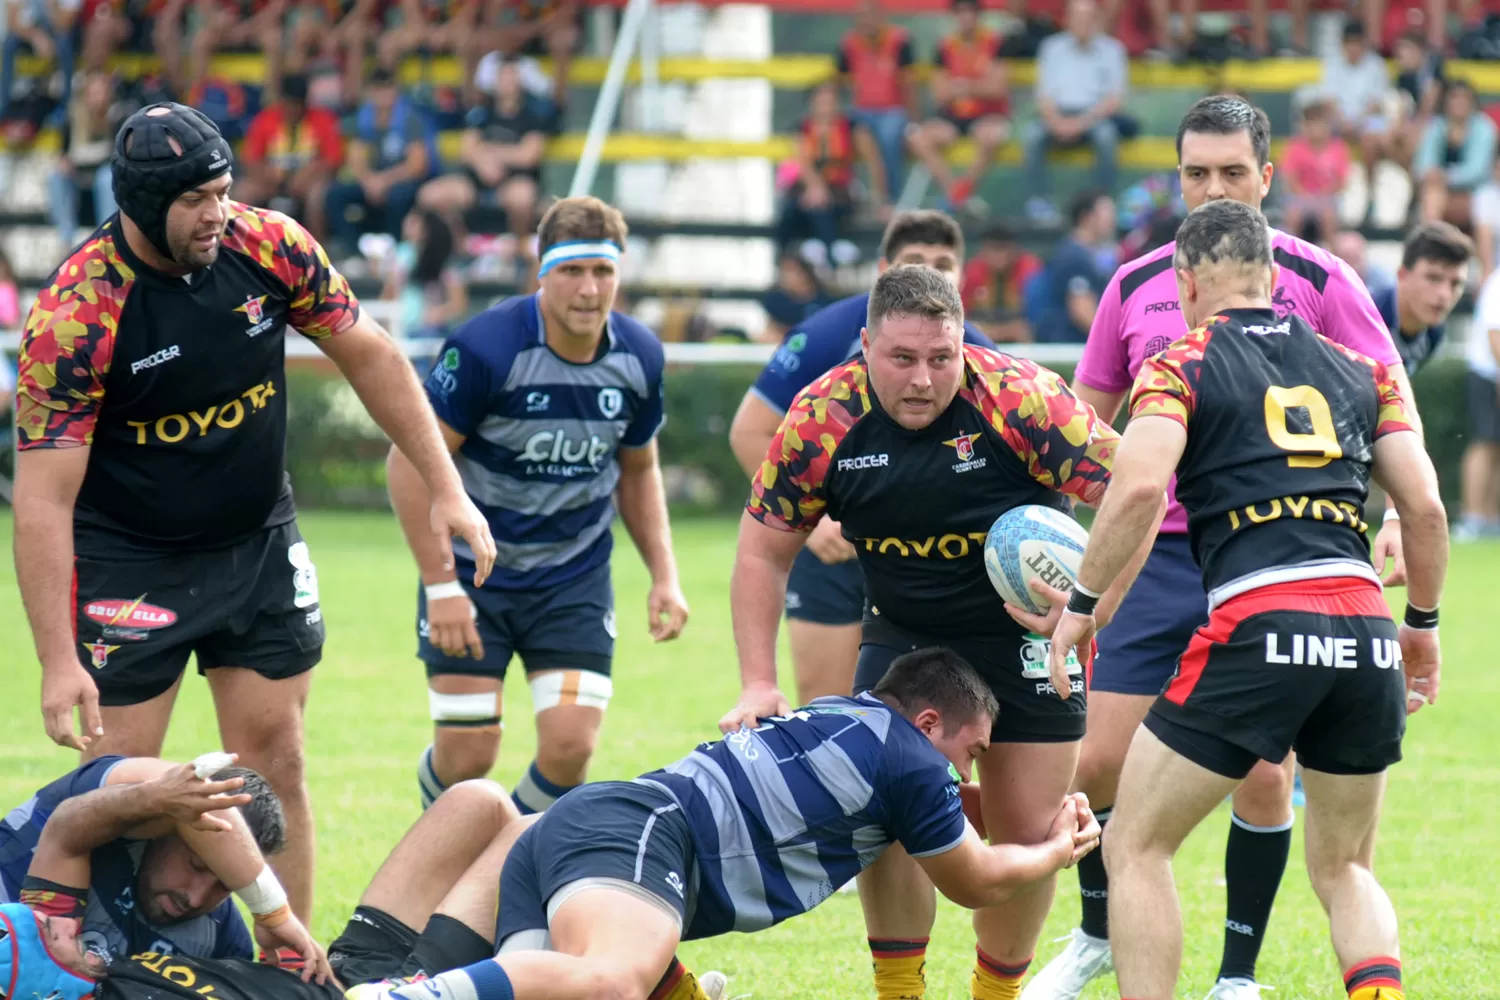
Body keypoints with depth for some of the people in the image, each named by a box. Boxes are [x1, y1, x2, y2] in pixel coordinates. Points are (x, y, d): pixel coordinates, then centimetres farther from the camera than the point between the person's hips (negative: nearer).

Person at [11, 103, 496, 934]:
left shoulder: (271, 246, -12)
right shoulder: (78, 311, -24)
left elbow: (368, 354, 5)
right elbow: (42, 499, -23)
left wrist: (445, 489, 3)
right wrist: (58, 661, -27)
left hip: (259, 544, 4)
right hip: (129, 562, -4)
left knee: (274, 764, 6)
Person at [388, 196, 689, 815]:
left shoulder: (639, 357, -6)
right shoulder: (485, 347, -22)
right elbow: (411, 462, -16)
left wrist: (664, 575, 3)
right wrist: (441, 585, -20)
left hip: (576, 576, 3)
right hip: (473, 571, -3)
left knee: (570, 746, -11)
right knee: (467, 754, -5)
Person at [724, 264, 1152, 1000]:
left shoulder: (1022, 400, -26)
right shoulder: (821, 420, -17)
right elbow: (764, 551, -5)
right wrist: (759, 684, -13)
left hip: (1026, 631, -2)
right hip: (903, 631, 2)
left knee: (1028, 833, -2)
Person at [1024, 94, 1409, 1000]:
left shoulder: (1317, 280, -2)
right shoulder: (1137, 285, 6)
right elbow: (1086, 417, 16)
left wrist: (1399, 522, -14)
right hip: (1159, 555, 2)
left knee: (1263, 774, -4)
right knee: (1102, 763, 0)